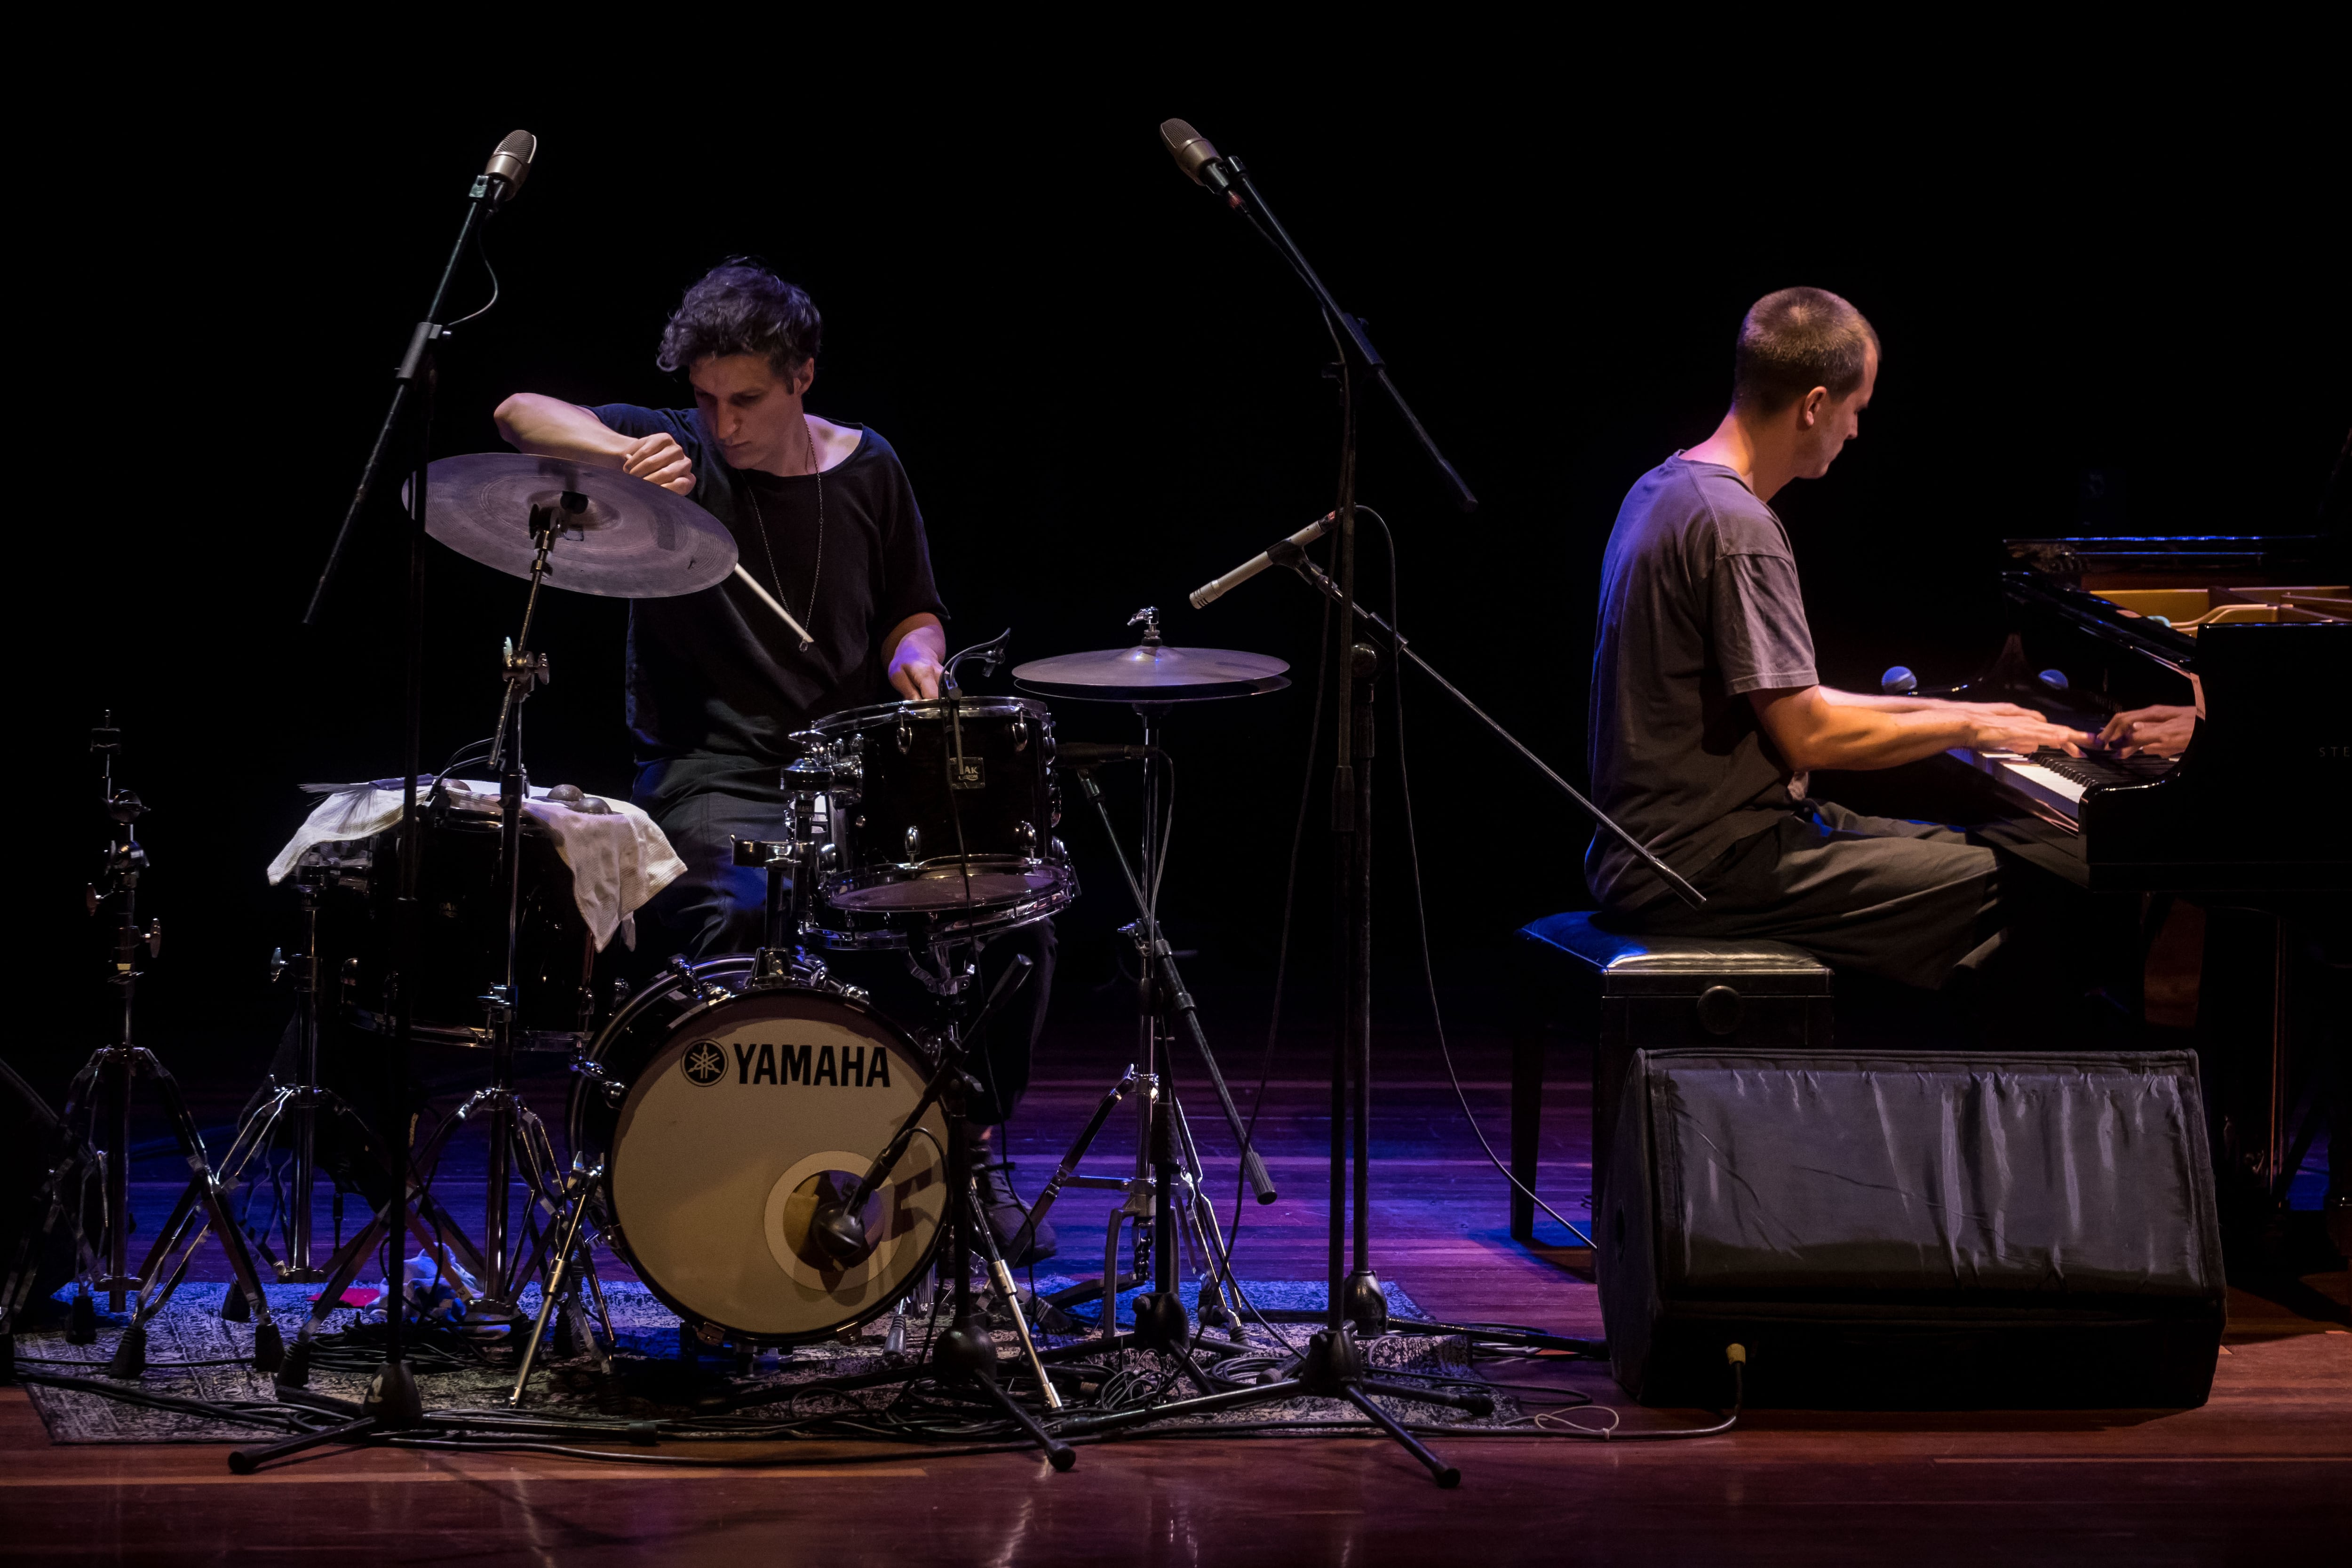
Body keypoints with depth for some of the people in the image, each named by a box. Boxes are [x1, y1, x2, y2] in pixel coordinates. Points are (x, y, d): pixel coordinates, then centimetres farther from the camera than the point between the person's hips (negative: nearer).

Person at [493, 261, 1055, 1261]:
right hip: (712, 785, -4)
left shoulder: (866, 472, 8)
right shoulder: (682, 458, -2)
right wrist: (622, 455, -34)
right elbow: (520, 416, -16)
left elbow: (912, 612, 20)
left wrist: (915, 657, -4)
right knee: (751, 923, -34)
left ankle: (974, 1150, 6)